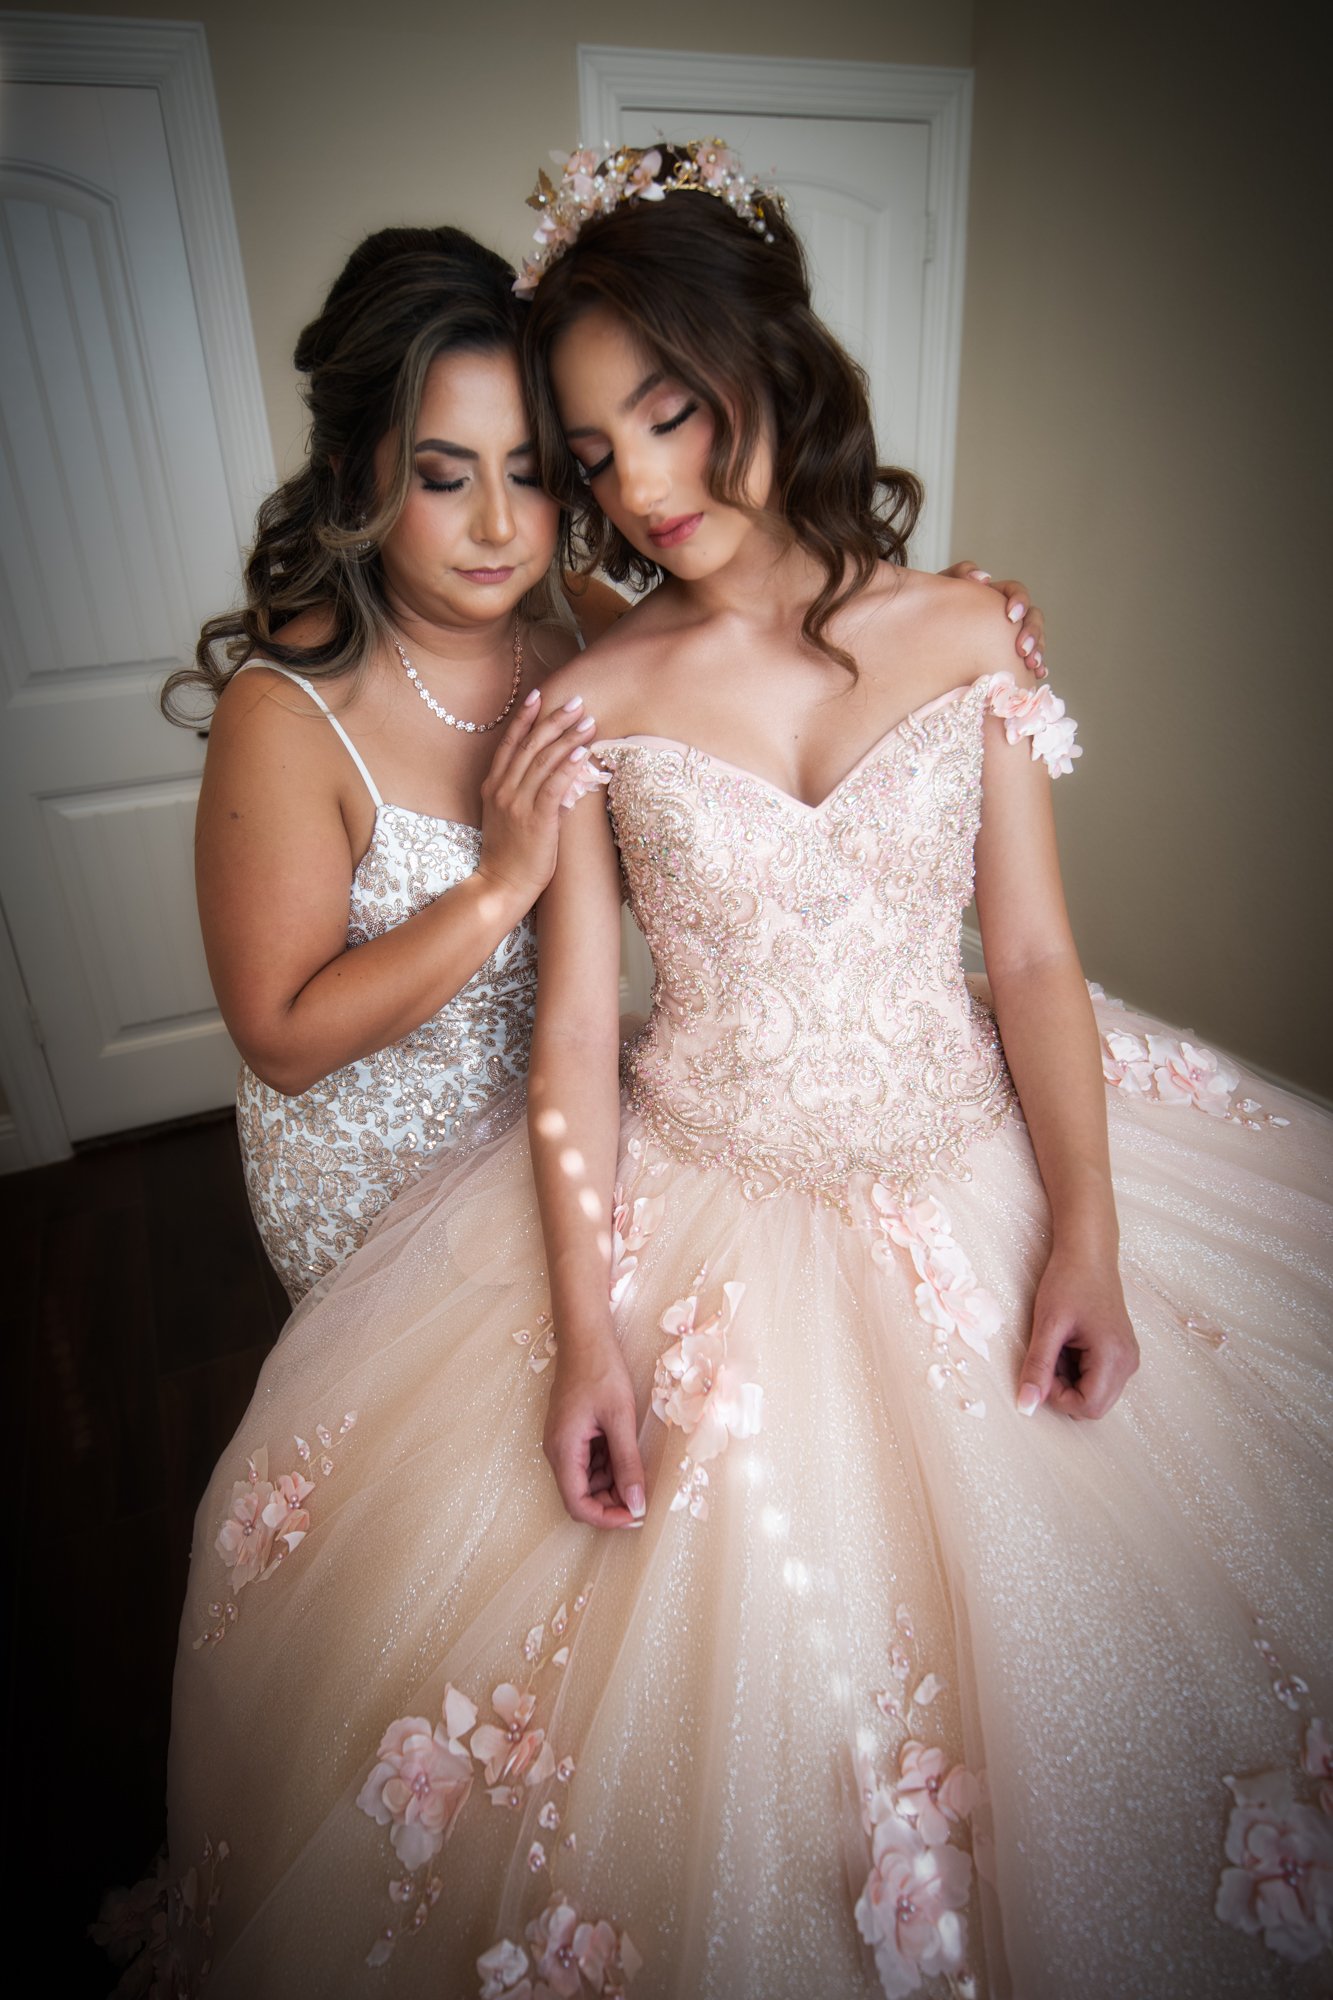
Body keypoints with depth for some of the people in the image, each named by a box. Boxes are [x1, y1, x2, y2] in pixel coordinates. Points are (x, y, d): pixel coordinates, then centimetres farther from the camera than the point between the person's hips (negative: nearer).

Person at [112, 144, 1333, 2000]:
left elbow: (1036, 956, 0)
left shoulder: (965, 635, 0)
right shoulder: (592, 700, -3)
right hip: (688, 1208, -1)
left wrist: (1086, 1228, -10)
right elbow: (576, 1027, -5)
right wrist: (583, 1323, -12)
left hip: (970, 1165, 2)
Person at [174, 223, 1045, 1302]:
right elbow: (282, 1041, -23)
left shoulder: (583, 625, -12)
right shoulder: (285, 714, -27)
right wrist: (504, 882, -32)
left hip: (564, 1119, 5)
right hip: (375, 1175, -4)